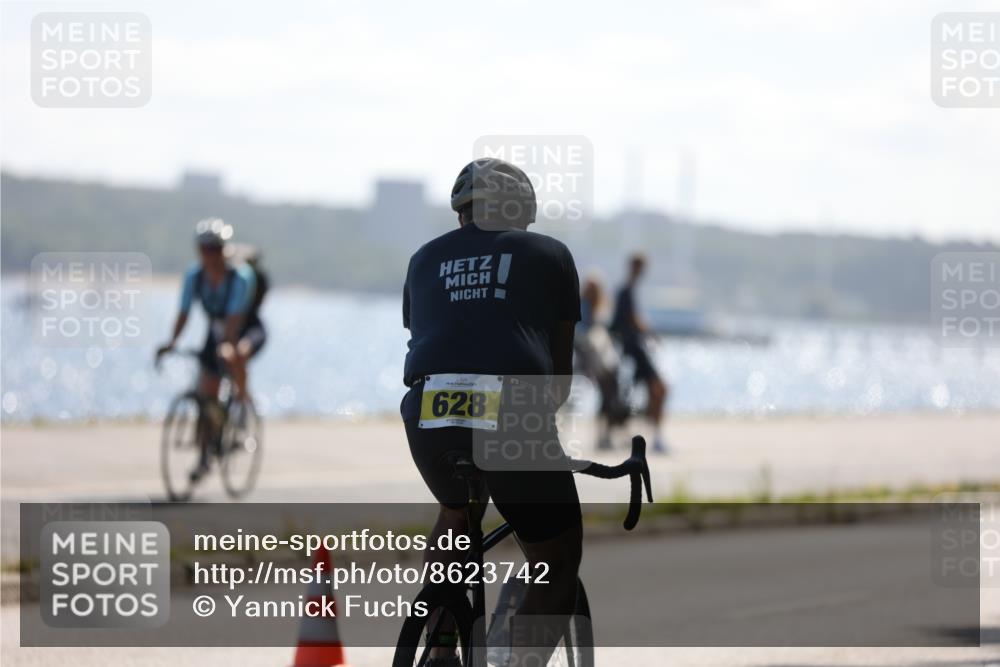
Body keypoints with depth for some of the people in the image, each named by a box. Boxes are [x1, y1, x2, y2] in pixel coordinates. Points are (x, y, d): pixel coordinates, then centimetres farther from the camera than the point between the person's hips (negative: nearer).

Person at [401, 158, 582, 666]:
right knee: (557, 566, 12)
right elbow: (561, 368, 21)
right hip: (514, 417, -3)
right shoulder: (549, 254, 18)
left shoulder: (426, 258, 25)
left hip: (428, 415, 4)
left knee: (456, 512, 35)